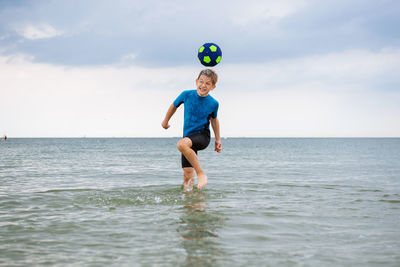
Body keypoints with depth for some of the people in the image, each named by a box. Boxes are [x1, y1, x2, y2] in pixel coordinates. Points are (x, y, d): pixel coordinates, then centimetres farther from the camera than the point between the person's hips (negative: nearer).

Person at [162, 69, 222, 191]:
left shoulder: (213, 103, -6)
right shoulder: (187, 95, -5)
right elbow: (174, 106, 15)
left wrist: (218, 140, 19)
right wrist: (166, 121, 28)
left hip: (203, 136, -3)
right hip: (188, 137, 3)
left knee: (181, 144, -35)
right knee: (187, 174, -3)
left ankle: (201, 173, -27)